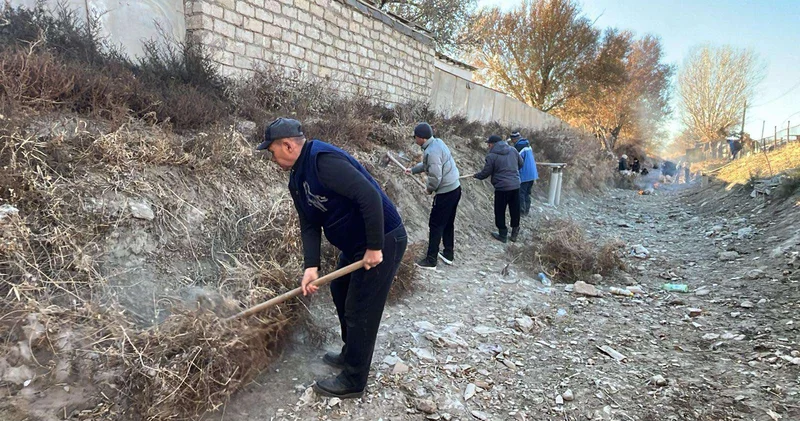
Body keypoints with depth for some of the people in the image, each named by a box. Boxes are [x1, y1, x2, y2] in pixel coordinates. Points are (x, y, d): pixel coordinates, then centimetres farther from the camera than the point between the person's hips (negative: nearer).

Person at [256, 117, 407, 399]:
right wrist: (311, 266, -10)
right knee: (341, 294, 23)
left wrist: (374, 248, -27)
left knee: (360, 311, 0)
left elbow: (370, 196, -32)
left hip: (383, 241, -10)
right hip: (354, 244, 10)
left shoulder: (323, 159, -26)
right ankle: (351, 355, 43)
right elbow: (309, 225, 4)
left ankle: (353, 382, 18)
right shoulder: (297, 180, 7)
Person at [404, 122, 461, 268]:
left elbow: (435, 177, -25)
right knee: (448, 223, 19)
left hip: (445, 192, -9)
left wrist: (429, 189, -6)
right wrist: (413, 170, 35)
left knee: (435, 225, 1)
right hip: (455, 188, 9)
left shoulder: (431, 151, -23)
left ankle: (431, 260, 9)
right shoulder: (437, 142, 8)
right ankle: (448, 254, 30)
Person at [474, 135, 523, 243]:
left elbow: (485, 173, -5)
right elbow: (521, 164, 17)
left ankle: (503, 235, 15)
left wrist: (476, 176, 15)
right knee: (515, 210, 15)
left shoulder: (492, 155, -11)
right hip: (515, 185, 6)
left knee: (500, 212, 9)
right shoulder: (513, 150, 6)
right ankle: (514, 233, 25)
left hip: (502, 187, -6)